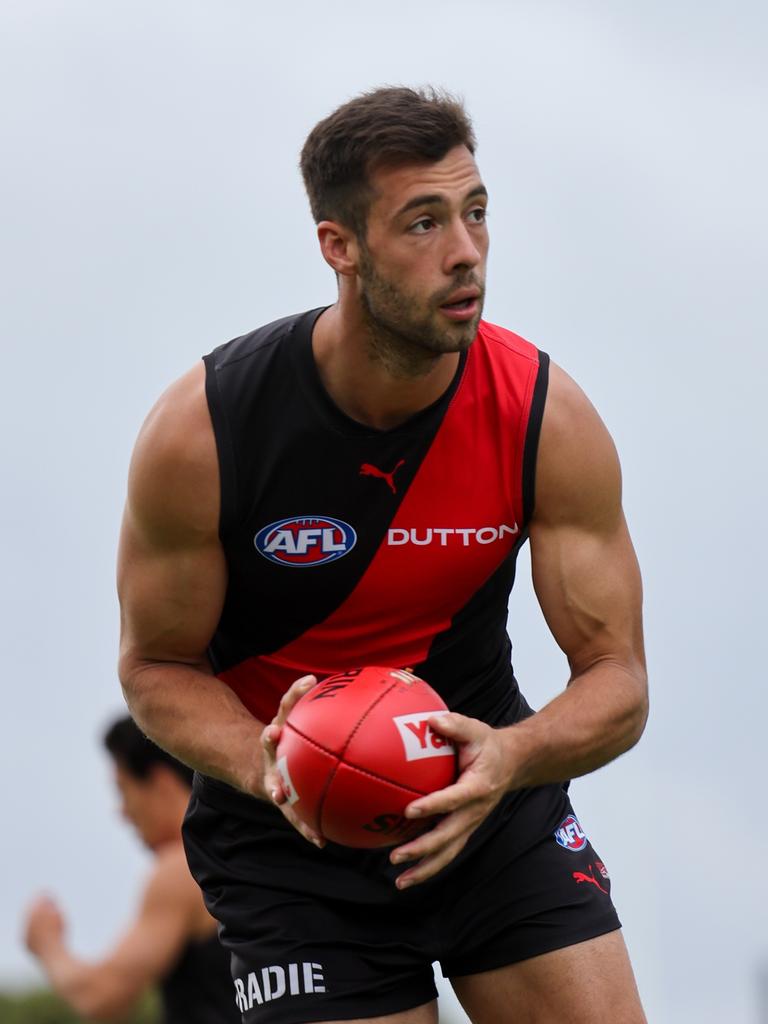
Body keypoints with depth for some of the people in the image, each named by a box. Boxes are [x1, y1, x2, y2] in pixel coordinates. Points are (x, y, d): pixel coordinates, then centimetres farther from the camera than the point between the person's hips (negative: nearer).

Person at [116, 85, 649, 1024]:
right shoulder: (200, 433, -19)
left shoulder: (546, 418, -15)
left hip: (485, 790, 2)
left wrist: (508, 758, -33)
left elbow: (616, 680, -11)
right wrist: (262, 764, -28)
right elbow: (157, 665, -7)